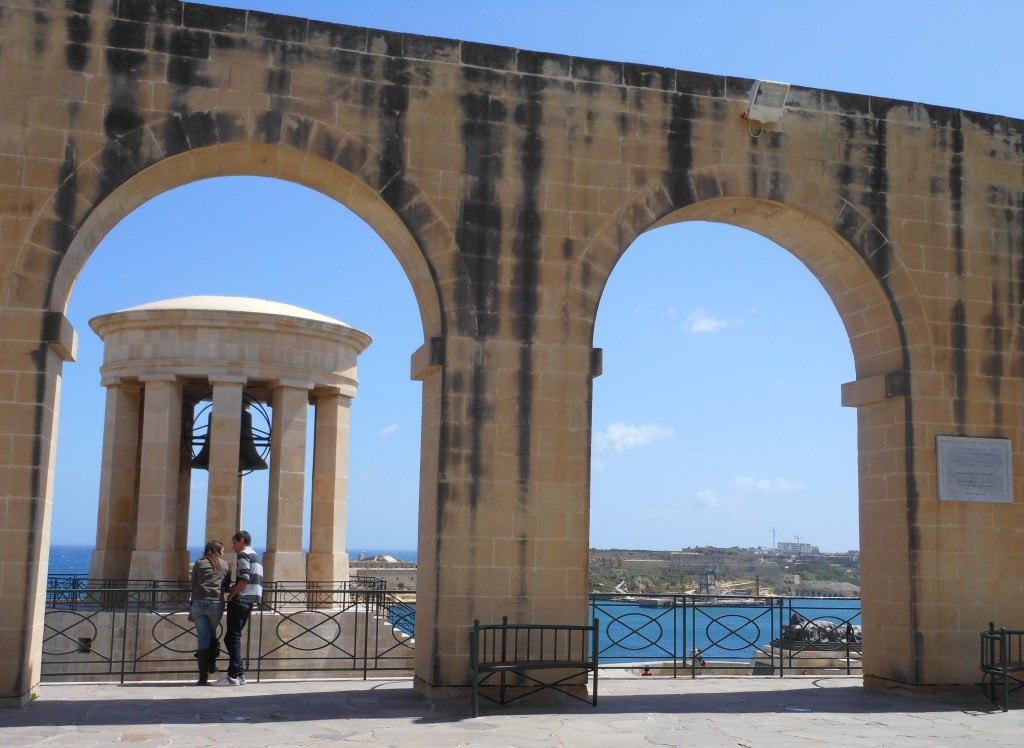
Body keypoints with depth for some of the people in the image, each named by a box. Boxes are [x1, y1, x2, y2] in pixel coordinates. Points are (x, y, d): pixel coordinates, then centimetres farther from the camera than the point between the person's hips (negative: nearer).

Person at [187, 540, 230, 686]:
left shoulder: (198, 564, 12)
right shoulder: (225, 565, 12)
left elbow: (193, 587, 10)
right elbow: (226, 587, 14)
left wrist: (191, 610, 13)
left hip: (199, 603, 0)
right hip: (216, 603, 0)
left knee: (202, 638, 1)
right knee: (212, 634, 23)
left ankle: (203, 676, 0)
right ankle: (212, 665, 20)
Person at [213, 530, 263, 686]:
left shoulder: (243, 554, -7)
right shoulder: (255, 556, 22)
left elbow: (244, 580, -18)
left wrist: (231, 596, -10)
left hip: (240, 600, -9)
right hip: (249, 602, 9)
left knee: (233, 638, -7)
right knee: (231, 638, 13)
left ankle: (234, 676, -8)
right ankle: (239, 674, 11)